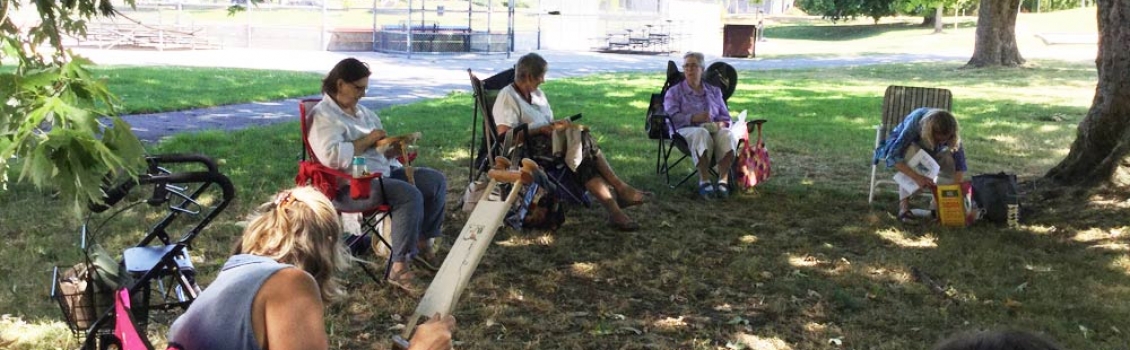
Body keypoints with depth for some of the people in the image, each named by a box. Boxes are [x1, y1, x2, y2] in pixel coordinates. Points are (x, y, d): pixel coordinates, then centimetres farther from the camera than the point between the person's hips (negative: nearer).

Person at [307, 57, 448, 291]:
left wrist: (393, 151, -2)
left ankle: (423, 241, 15)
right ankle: (400, 267, -26)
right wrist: (367, 140, -16)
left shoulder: (361, 111, 19)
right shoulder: (323, 116, -8)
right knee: (410, 195, -30)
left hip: (382, 173, 9)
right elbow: (332, 156, -24)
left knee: (436, 181, 2)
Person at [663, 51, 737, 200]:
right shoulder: (674, 91, 17)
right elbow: (672, 117, 0)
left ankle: (724, 180, -40)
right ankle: (704, 181, -40)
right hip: (686, 130, -3)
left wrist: (721, 124, -6)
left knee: (726, 135, -34)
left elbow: (726, 117, 20)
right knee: (702, 134, -40)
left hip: (714, 128, 3)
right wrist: (694, 118, -17)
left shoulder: (714, 91, 25)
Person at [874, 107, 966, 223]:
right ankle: (904, 204, -35)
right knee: (911, 150, -37)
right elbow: (893, 156, -42)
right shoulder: (914, 123, -39)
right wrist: (917, 177, -53)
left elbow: (960, 166, -27)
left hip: (930, 152, 3)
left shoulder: (949, 132, -29)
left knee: (948, 156, -28)